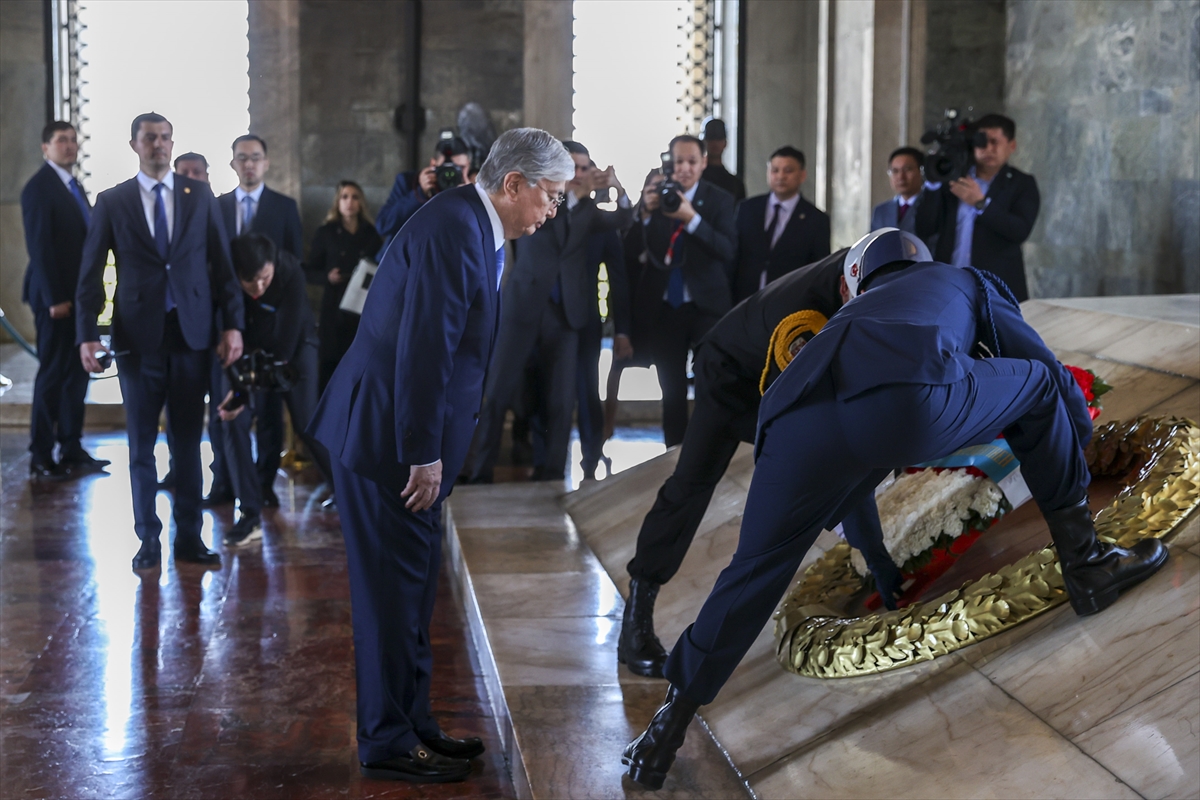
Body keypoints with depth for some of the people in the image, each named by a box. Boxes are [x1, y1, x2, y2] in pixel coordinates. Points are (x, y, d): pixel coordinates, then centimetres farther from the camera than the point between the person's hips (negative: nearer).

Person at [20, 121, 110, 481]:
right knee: (52, 374, -4)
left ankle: (72, 450, 17)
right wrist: (54, 298, -21)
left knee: (77, 373, 11)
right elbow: (39, 247, -17)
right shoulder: (39, 187, -11)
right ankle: (41, 460, 2)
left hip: (78, 294, 9)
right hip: (56, 296, -9)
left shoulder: (73, 187, 16)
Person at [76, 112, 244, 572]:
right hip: (138, 336, -1)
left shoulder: (200, 197, 7)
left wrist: (232, 324, -1)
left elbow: (221, 263, 6)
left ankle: (189, 537, 14)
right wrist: (87, 334, -5)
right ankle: (148, 539, 13)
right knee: (141, 443, 5)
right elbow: (91, 273, 3)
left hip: (192, 332, 1)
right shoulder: (112, 202, 3)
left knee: (188, 440, 6)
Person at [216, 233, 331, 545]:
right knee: (235, 422, -12)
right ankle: (250, 516, -6)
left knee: (307, 424, -9)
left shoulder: (290, 272, -33)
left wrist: (245, 391, -30)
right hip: (247, 347, 2)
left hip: (293, 345, -2)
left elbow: (286, 342, -31)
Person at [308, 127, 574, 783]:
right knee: (394, 587, -1)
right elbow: (424, 351, -24)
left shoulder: (472, 225, 12)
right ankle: (388, 743, 11)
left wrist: (431, 452, 14)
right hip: (383, 434, -10)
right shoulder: (453, 227, -20)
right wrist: (424, 456, -20)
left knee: (413, 582, 16)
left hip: (404, 434, 10)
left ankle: (411, 724, 28)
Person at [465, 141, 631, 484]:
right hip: (524, 305, -2)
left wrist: (619, 190, -21)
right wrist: (574, 194, -26)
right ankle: (480, 471, 6)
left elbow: (621, 220, -2)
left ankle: (553, 474, 11)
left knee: (561, 400, 3)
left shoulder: (587, 209, 11)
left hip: (566, 311, 2)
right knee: (498, 392, -1)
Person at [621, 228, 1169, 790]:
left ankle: (668, 731, 29)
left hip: (797, 422, 4)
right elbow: (1057, 376, 40)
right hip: (912, 401, -4)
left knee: (755, 572, 22)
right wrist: (1081, 431, 63)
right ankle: (1085, 562, 29)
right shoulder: (970, 283, 38)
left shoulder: (852, 315, 47)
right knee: (1040, 384, 25)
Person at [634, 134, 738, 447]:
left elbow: (728, 251, -14)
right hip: (664, 307, 2)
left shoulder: (719, 200, -1)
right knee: (672, 391, 9)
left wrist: (691, 218, -25)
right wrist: (646, 213, -21)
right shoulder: (653, 196, 2)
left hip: (707, 306, -2)